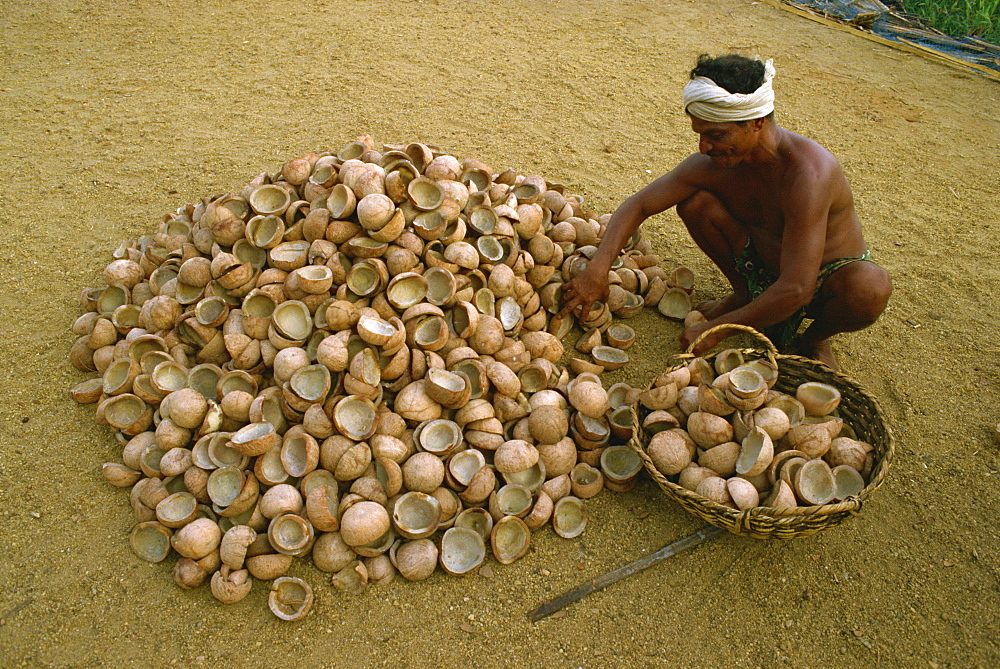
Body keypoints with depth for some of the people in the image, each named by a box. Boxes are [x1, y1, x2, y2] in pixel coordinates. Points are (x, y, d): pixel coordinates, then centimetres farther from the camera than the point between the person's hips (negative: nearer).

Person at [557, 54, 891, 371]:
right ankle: (744, 295, 7)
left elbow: (796, 289, -38)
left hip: (824, 279, -4)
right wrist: (597, 268, -27)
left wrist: (716, 330, -31)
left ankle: (814, 337, -2)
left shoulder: (807, 171, -37)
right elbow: (638, 204, -12)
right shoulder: (711, 164, -19)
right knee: (694, 201, -17)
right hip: (762, 267, 4)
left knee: (871, 286, -39)